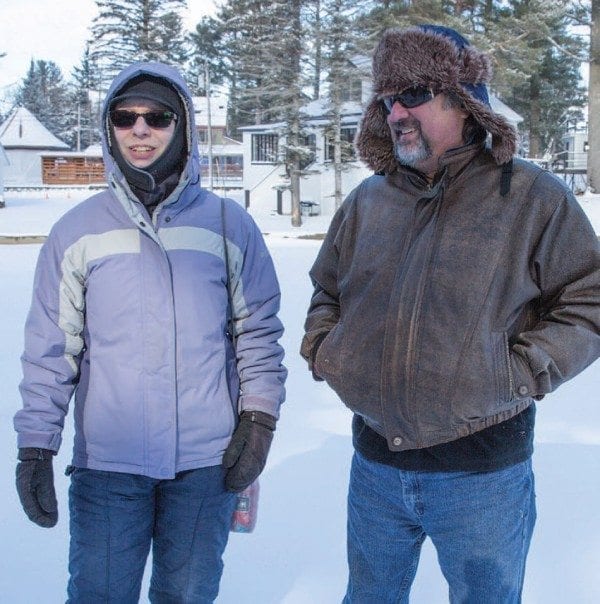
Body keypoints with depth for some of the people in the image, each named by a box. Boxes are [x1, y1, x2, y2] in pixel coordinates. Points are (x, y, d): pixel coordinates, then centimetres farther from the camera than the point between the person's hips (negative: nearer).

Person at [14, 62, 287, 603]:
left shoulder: (229, 224, 1)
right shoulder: (77, 231, 1)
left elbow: (258, 330, 5)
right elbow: (51, 350, 0)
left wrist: (259, 418, -2)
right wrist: (35, 447, -3)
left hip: (207, 463, 1)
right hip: (106, 463, 0)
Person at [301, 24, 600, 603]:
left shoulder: (533, 198, -7)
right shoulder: (366, 201, 6)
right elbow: (326, 291, 21)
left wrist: (523, 371, -14)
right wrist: (321, 346, 4)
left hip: (481, 469, -4)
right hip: (374, 466, 4)